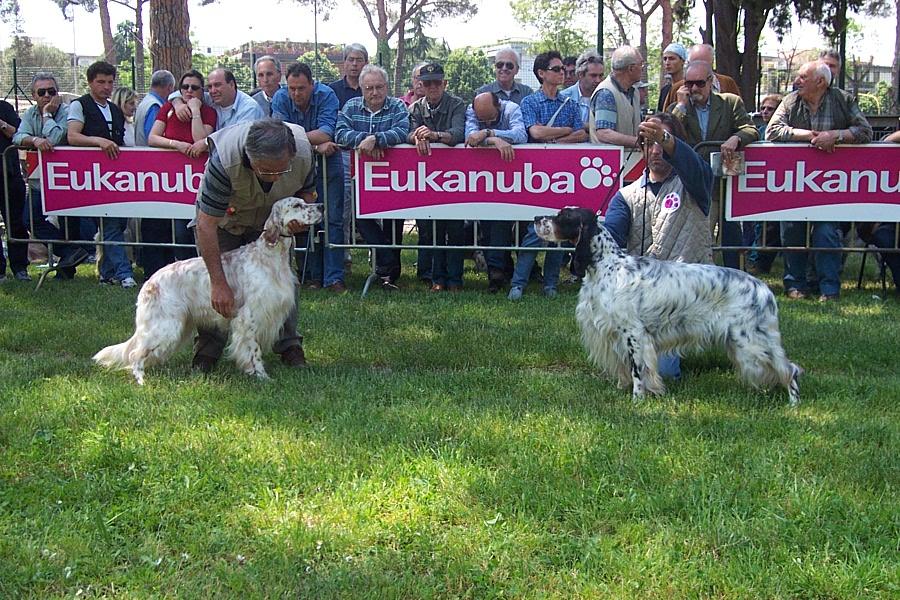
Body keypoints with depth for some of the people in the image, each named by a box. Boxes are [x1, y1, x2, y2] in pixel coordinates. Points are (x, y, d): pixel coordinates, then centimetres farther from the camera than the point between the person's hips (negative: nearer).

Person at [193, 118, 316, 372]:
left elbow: (307, 189, -8)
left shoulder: (303, 152, -33)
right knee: (212, 277, -7)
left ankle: (288, 345, 9)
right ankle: (208, 347, 5)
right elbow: (206, 225, -39)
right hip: (224, 216, -2)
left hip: (272, 217, 3)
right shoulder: (225, 159, -44)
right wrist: (219, 284, -40)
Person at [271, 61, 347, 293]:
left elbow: (326, 134, -24)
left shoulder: (326, 95, -14)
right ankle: (314, 275, 9)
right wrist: (315, 144, -26)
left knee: (333, 219, -6)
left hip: (327, 164, -2)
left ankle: (334, 278, -6)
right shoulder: (280, 98, -8)